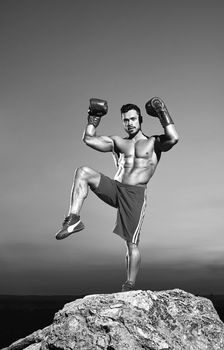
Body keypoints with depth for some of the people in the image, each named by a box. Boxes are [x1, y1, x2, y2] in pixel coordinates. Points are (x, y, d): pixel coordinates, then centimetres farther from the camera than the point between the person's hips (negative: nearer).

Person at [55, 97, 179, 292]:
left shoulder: (154, 142, 11)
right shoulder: (117, 142, 21)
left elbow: (173, 138, -10)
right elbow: (89, 139, 16)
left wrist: (163, 114, -2)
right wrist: (94, 117, 17)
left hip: (135, 194, -3)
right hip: (114, 188, 3)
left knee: (132, 243, -5)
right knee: (83, 172, -20)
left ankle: (130, 285, 9)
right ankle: (74, 219, -26)